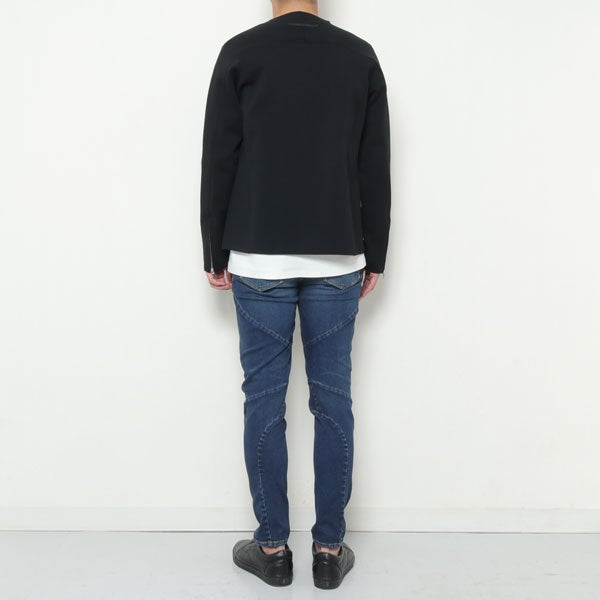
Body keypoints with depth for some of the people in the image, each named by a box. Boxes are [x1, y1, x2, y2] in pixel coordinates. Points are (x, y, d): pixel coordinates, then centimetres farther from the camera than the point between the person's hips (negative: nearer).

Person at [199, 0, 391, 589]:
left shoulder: (240, 52, -1)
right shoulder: (360, 55, 5)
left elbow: (218, 163, -3)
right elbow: (376, 169, 4)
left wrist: (214, 255, 5)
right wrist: (374, 256, 11)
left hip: (258, 261, -1)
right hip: (337, 262, 2)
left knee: (264, 402, 7)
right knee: (333, 402, 8)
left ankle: (272, 548, 18)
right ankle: (329, 549, 18)